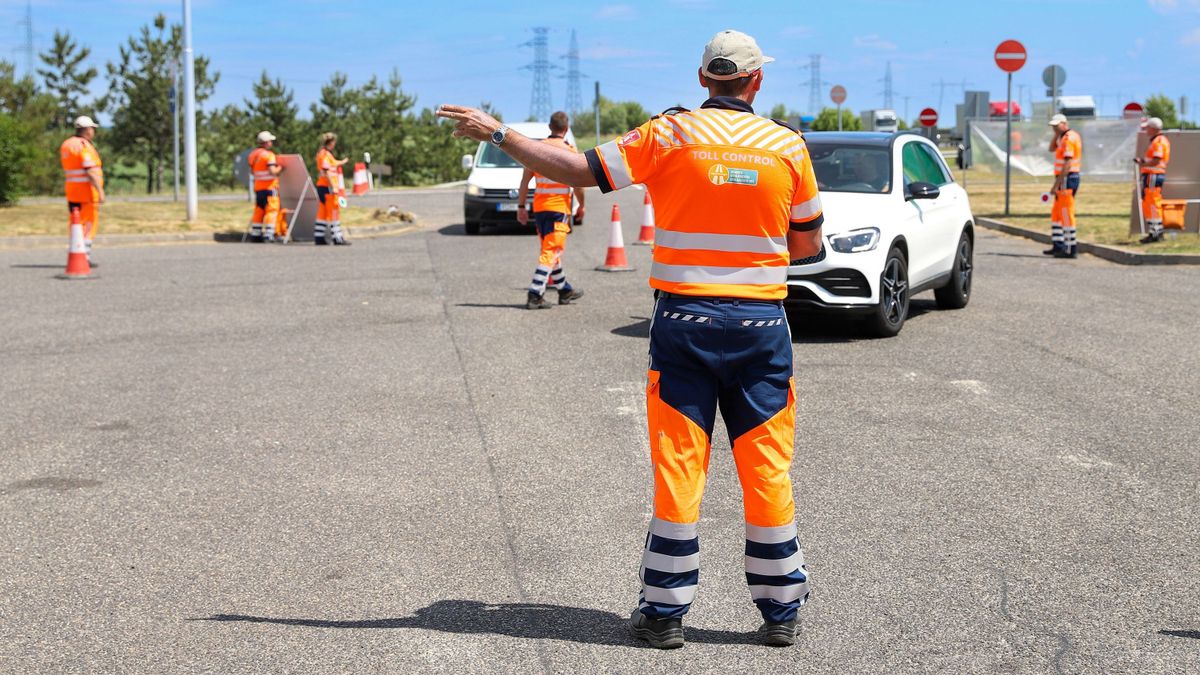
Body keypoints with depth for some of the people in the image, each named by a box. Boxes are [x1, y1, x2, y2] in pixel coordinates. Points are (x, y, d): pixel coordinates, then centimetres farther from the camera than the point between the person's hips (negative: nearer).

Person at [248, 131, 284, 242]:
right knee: (271, 210, -5)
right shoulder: (268, 155, -14)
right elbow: (273, 171, -22)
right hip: (269, 187, -8)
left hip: (258, 187, 8)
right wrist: (280, 168, -5)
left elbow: (252, 171, 17)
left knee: (259, 211, 14)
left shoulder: (253, 155, 10)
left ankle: (255, 234, 18)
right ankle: (268, 235, -11)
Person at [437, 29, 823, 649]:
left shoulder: (670, 134, -4)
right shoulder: (788, 145, 2)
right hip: (762, 324, 1)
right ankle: (780, 610, 15)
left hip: (684, 320, -1)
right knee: (768, 470, 7)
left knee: (678, 468, 4)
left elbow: (578, 169, -4)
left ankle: (665, 610, 10)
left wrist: (497, 133, 5)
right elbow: (808, 244, 9)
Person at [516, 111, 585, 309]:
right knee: (551, 252, -6)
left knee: (550, 249, 18)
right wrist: (581, 206, 5)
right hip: (559, 208, -6)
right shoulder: (569, 151, -8)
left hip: (539, 207, 6)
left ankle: (565, 289, 31)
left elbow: (525, 180, 5)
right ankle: (535, 295, -15)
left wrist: (521, 206, 10)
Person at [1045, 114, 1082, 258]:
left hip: (1067, 179, -10)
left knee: (1066, 214, -8)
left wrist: (1056, 185, -23)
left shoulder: (1069, 138, -16)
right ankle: (1058, 245, 20)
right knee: (1056, 213, 15)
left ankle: (1071, 249, -7)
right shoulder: (1065, 137, 14)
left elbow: (1067, 164, -22)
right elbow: (1052, 148, 22)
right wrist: (1057, 134, 8)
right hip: (1066, 179, 10)